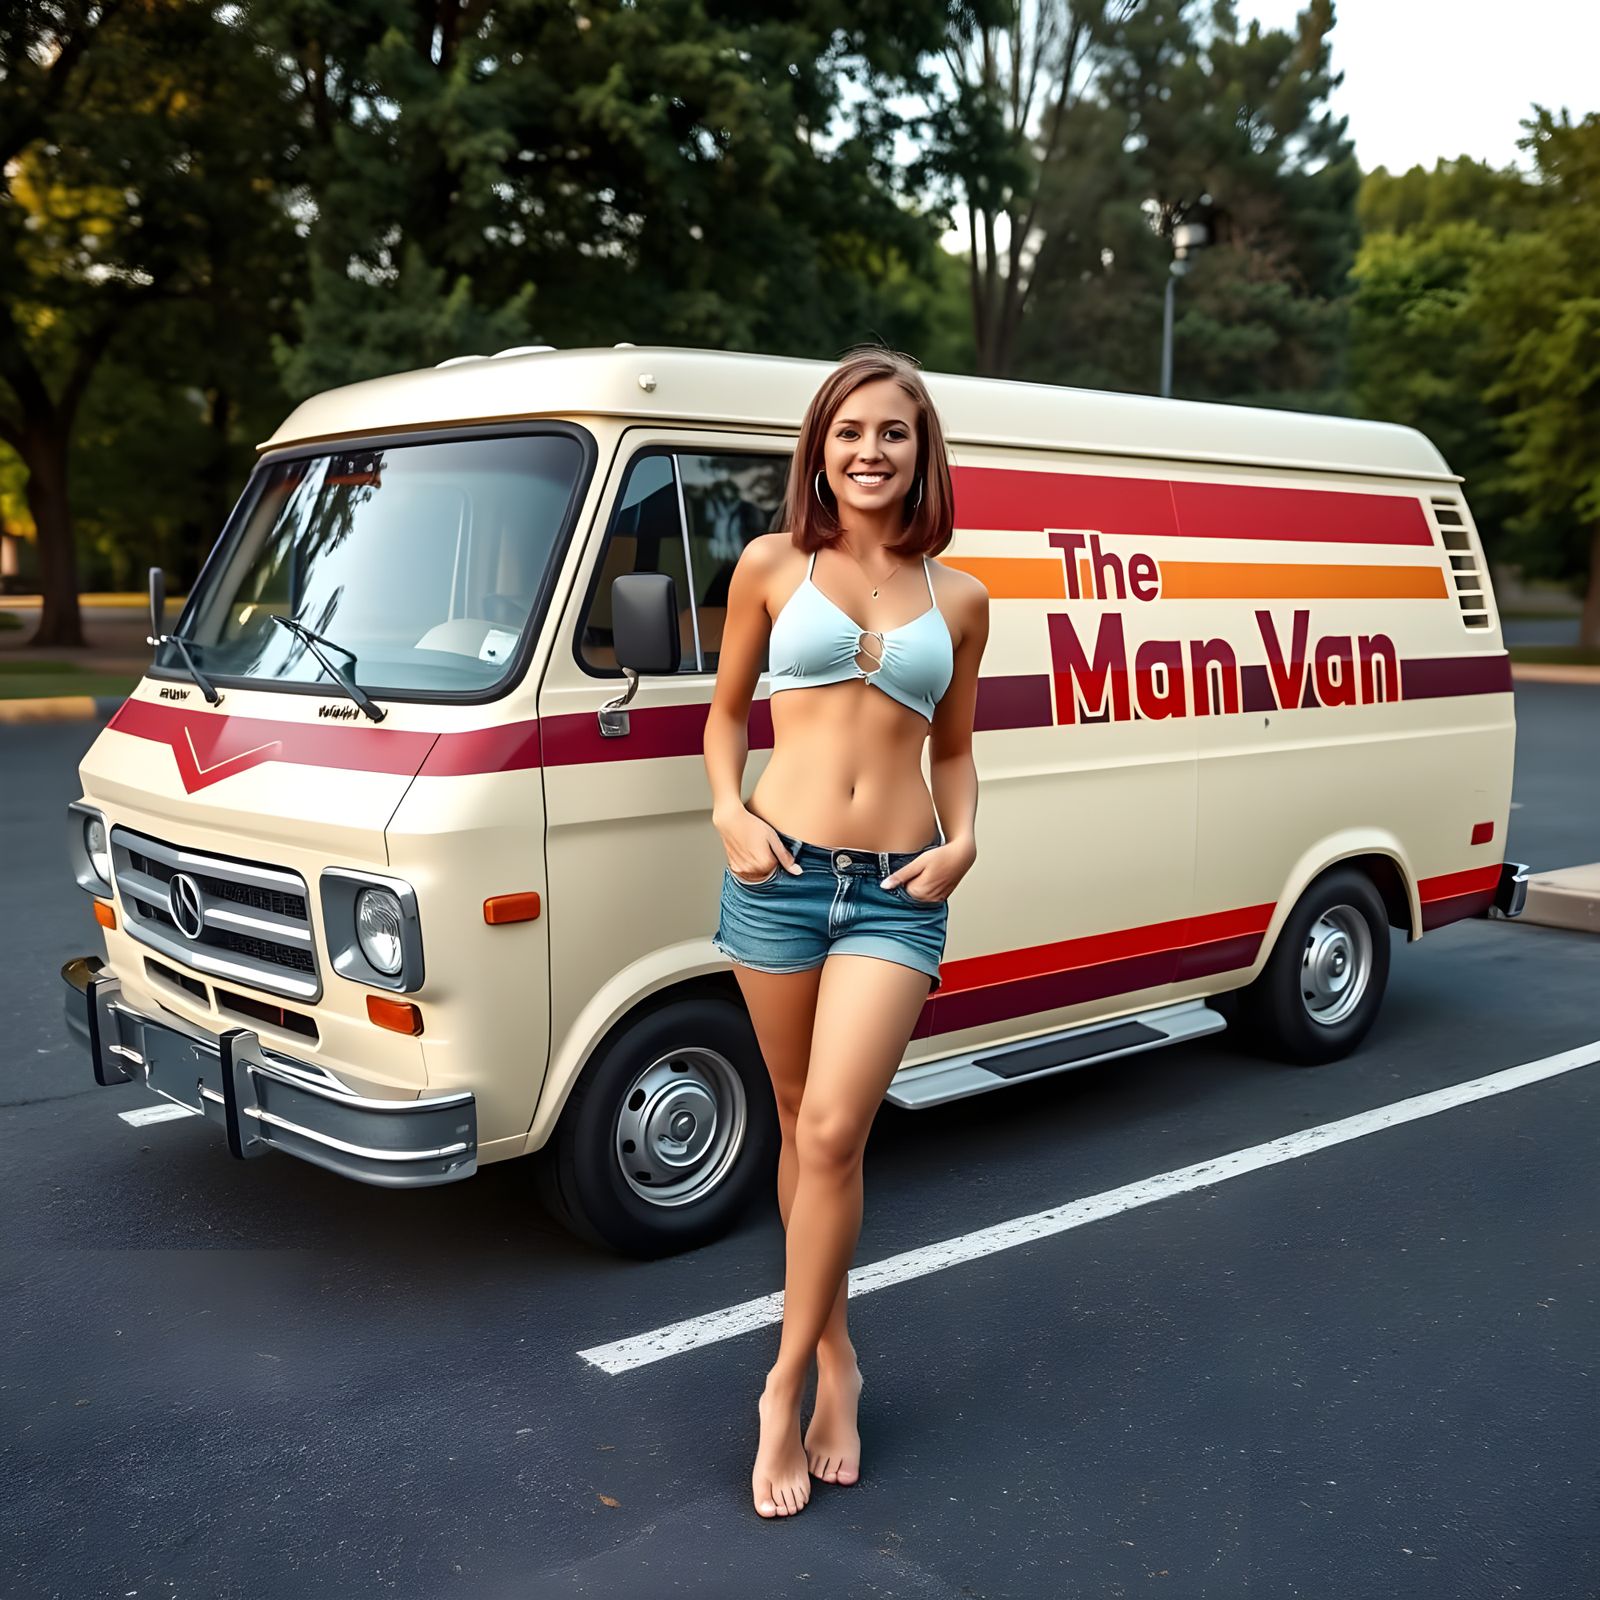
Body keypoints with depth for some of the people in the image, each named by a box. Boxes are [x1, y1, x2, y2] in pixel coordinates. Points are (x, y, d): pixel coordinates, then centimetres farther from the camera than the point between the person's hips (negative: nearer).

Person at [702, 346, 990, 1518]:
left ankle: (788, 1388, 6)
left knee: (832, 1133, -11)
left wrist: (963, 842, 0)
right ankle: (835, 1356, 29)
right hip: (780, 877, 0)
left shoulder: (958, 600, 8)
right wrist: (729, 811, -5)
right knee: (804, 1128, 11)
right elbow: (727, 711, 12)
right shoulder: (772, 567, 4)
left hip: (897, 893, 0)